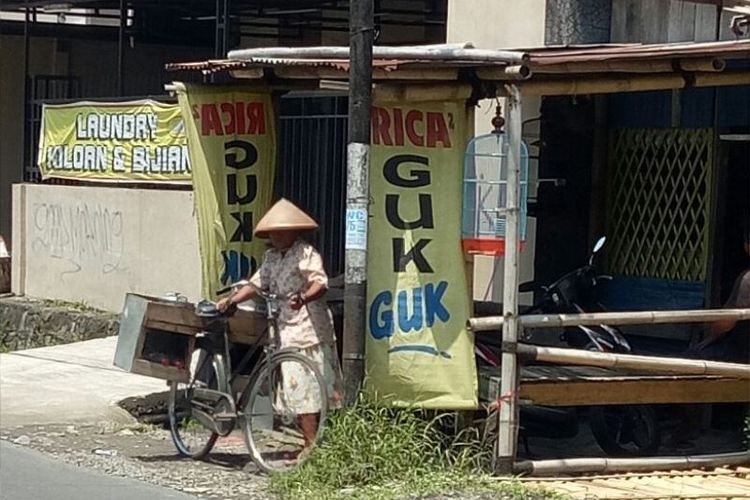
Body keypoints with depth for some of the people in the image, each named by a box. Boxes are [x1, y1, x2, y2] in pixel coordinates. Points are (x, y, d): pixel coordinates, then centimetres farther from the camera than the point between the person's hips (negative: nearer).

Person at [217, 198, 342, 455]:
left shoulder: (306, 253, -8)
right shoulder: (272, 257, 17)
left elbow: (321, 283, -20)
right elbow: (257, 284, 18)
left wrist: (303, 297, -39)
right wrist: (230, 301, 7)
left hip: (307, 328, -8)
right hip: (286, 330, 8)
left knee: (303, 388, -10)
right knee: (296, 389, 10)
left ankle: (312, 447, -8)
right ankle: (311, 445, 16)